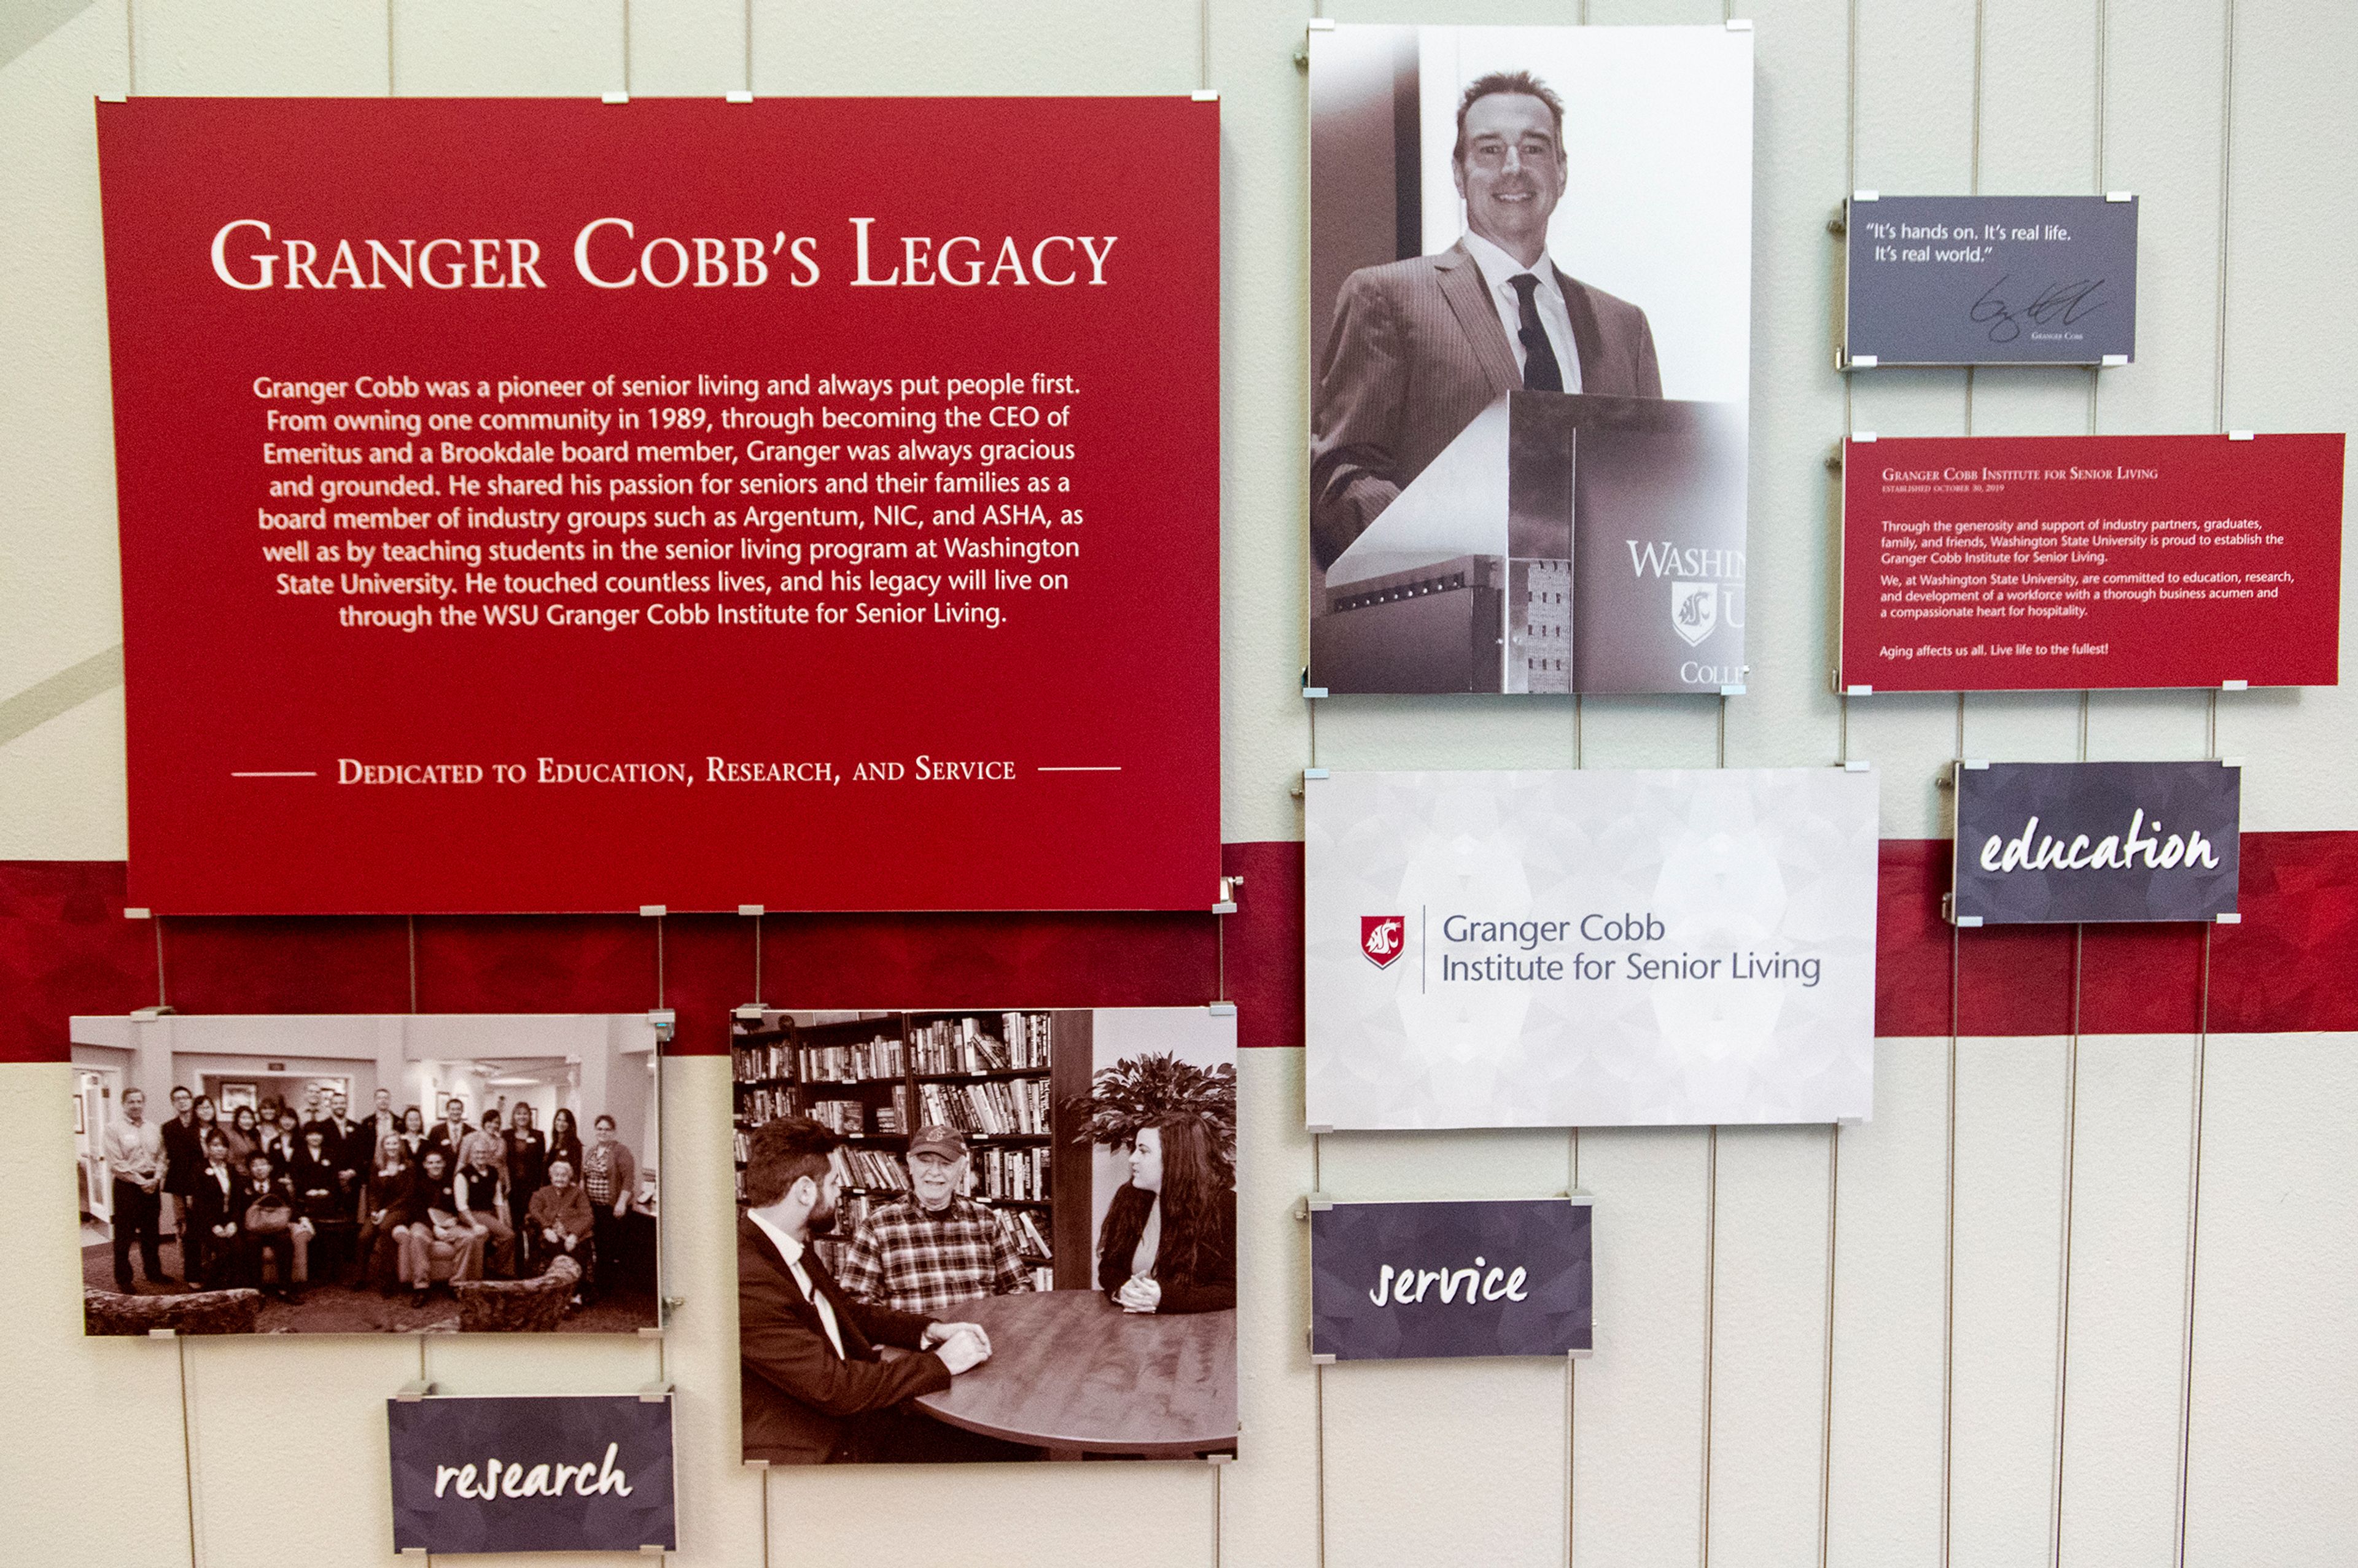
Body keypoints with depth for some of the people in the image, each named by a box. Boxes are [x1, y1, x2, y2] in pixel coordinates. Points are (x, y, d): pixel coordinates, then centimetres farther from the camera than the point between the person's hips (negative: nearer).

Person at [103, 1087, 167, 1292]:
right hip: (127, 1186, -5)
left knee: (150, 1233, 14)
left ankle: (154, 1272, 25)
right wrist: (140, 1181, -14)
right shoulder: (114, 1128, -6)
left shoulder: (152, 1129, 11)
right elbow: (116, 1163, -12)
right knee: (124, 1235, 0)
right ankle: (123, 1279, 9)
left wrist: (156, 1179, -7)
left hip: (151, 1185, 5)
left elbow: (161, 1157, 10)